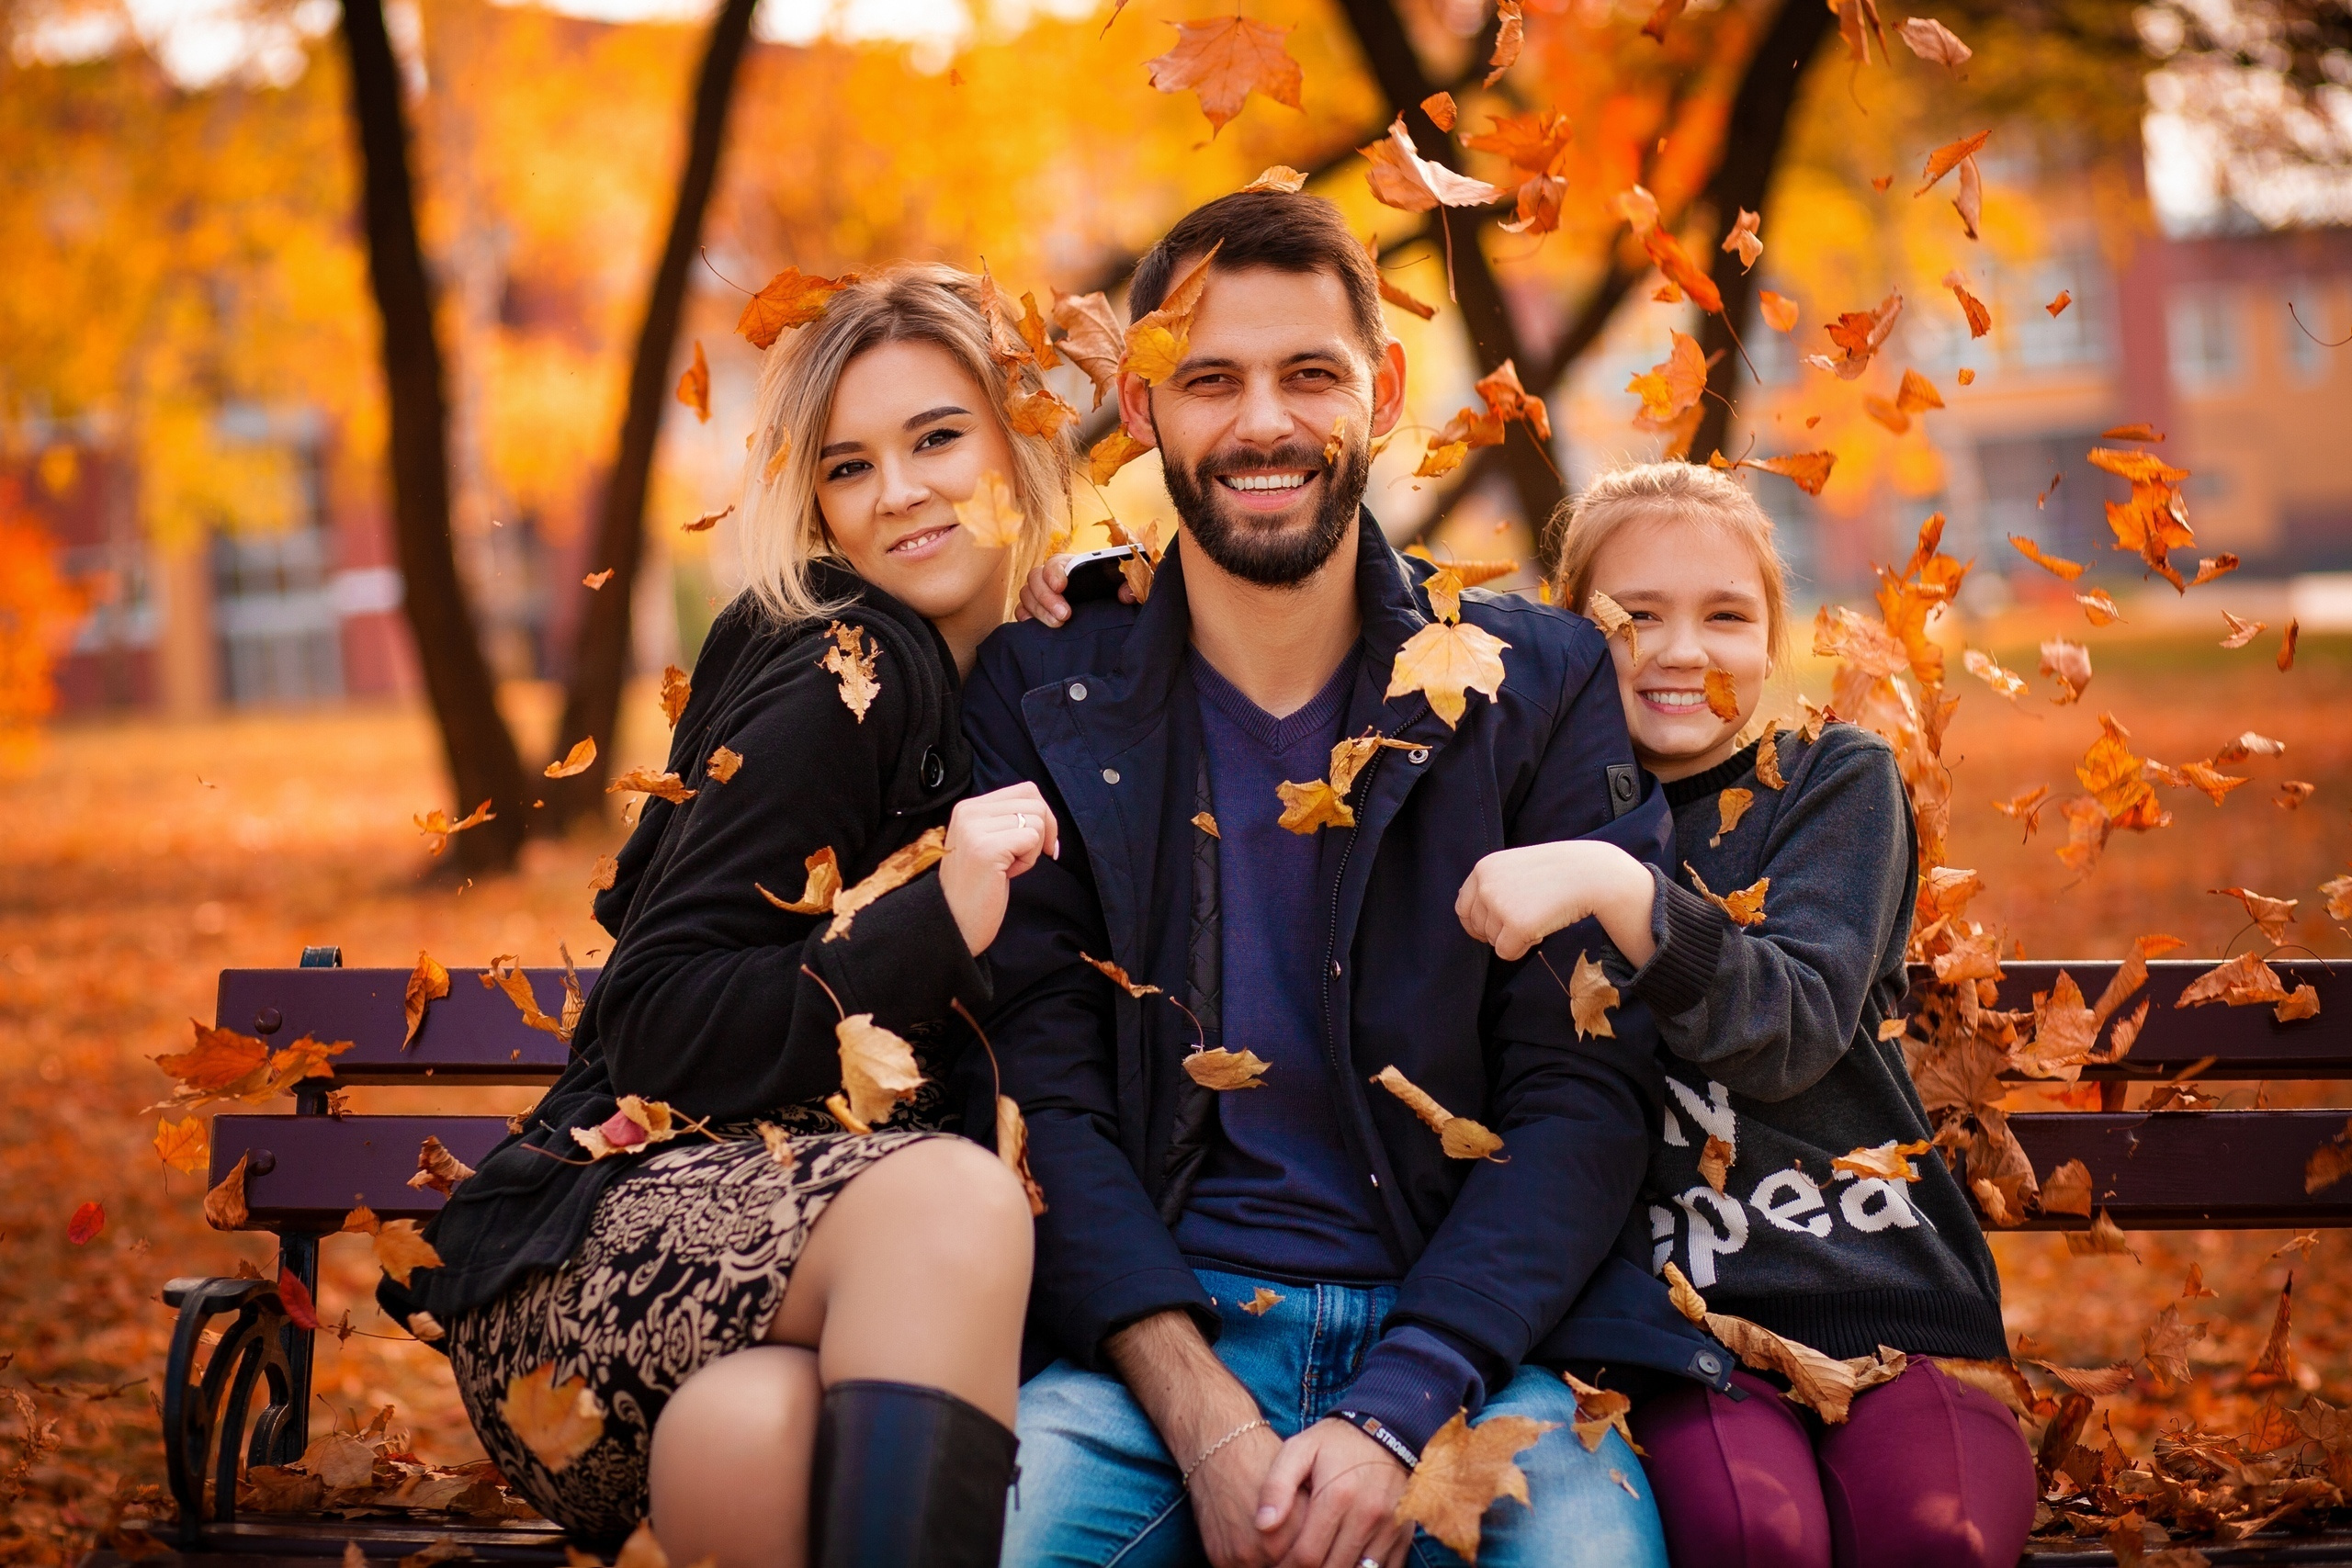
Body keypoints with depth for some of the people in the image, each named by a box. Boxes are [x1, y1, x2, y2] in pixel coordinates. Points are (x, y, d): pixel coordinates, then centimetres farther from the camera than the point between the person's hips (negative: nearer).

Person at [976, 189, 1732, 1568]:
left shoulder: (1542, 688, 7)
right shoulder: (1041, 699, 7)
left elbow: (1586, 1093, -1)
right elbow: (1047, 1092, 0)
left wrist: (1394, 1416, -15)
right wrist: (1205, 1420, -16)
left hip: (1464, 1341, 0)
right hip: (1149, 1336, 1)